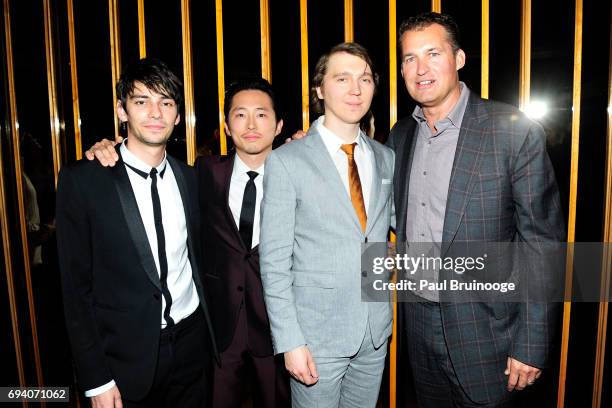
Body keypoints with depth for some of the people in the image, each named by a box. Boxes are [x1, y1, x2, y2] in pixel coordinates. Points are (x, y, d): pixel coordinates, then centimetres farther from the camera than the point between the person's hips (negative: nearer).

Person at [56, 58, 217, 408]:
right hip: (127, 355, -3)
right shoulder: (82, 181, -10)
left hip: (193, 343, 3)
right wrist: (95, 379, -8)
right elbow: (76, 285, -8)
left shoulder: (191, 178, 1)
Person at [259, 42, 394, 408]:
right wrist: (290, 341, -13)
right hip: (318, 334, -4)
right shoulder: (286, 161, -10)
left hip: (376, 331, 5)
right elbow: (274, 260, -11)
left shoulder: (386, 158, 5)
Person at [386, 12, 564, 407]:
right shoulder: (400, 136, 3)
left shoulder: (515, 132, -14)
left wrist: (531, 344, -13)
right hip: (418, 324, 5)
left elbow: (542, 245, -12)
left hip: (483, 332, -5)